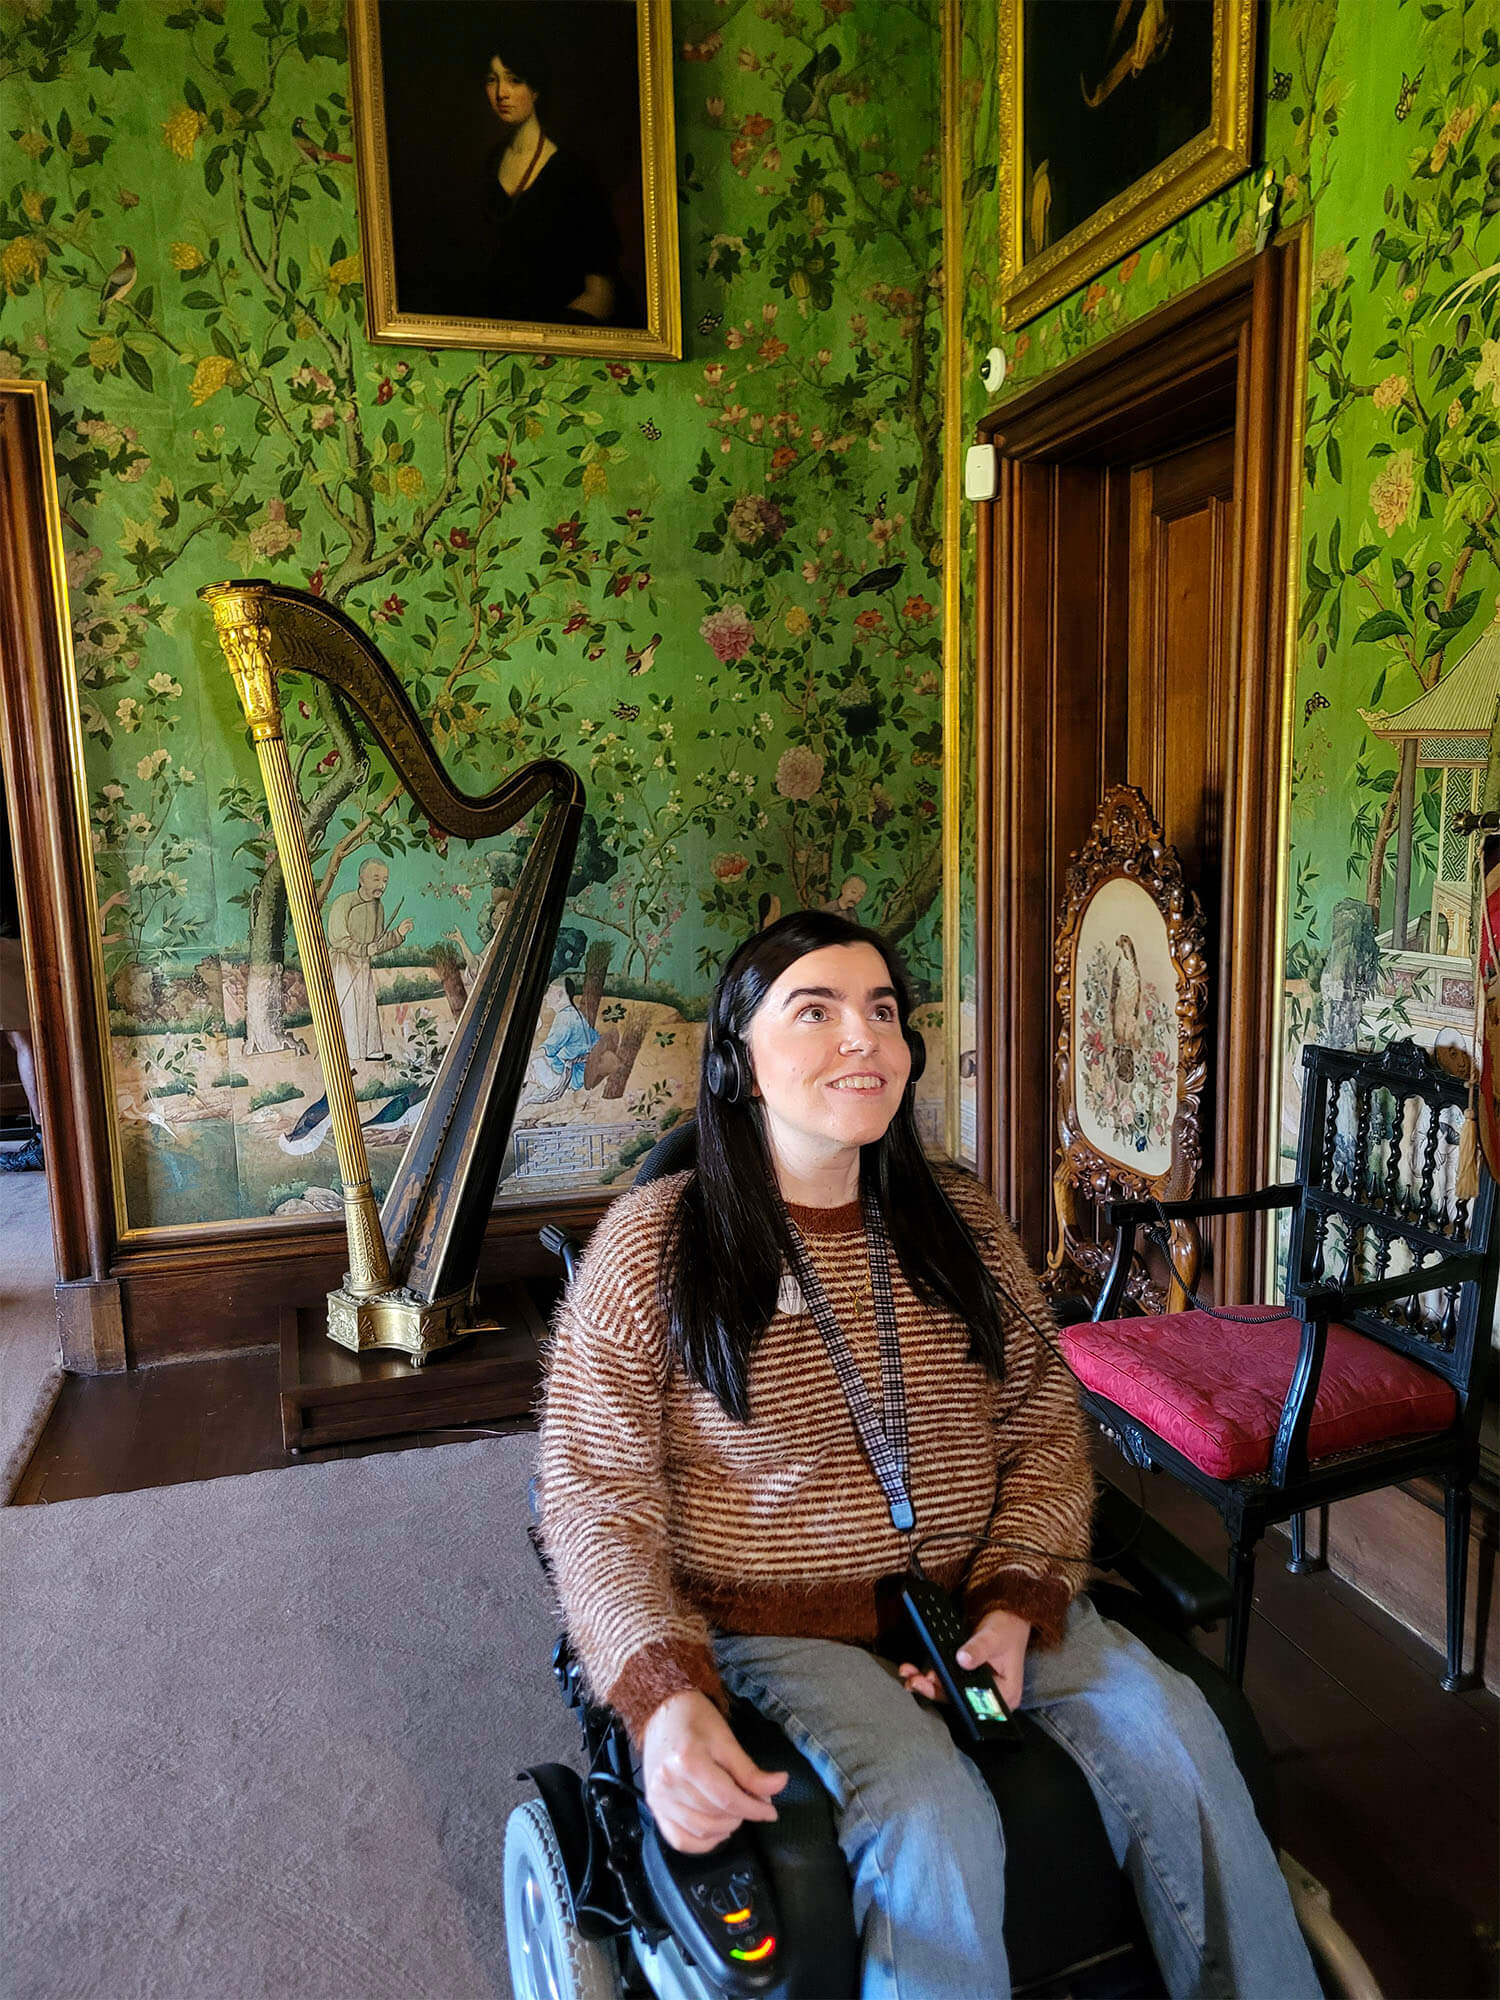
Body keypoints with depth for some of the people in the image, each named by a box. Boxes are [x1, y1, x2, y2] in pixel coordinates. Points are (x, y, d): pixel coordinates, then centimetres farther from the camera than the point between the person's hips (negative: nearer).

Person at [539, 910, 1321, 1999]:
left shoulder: (964, 1219, 5)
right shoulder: (654, 1241, -8)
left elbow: (1046, 1431, 8)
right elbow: (596, 1498, -8)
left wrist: (1014, 1610, -9)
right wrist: (665, 1695, -23)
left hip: (979, 1599, 4)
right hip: (774, 1626, -4)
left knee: (1176, 1737, -17)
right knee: (935, 1822, -29)